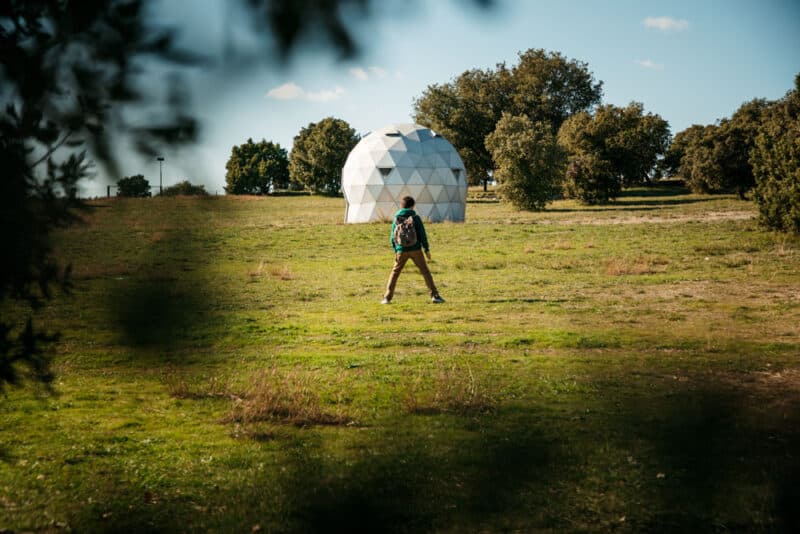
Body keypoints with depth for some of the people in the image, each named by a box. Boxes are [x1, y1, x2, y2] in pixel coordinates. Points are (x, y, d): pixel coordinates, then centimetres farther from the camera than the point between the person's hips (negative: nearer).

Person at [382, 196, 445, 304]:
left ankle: (387, 297, 7)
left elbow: (393, 237, 7)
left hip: (402, 250, 2)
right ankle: (434, 295, 0)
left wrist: (395, 250, 17)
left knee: (395, 272, 13)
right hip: (415, 249, -2)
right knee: (425, 271, 6)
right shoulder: (415, 218, -3)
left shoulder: (396, 219, 4)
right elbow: (422, 234, -3)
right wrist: (427, 249, 4)